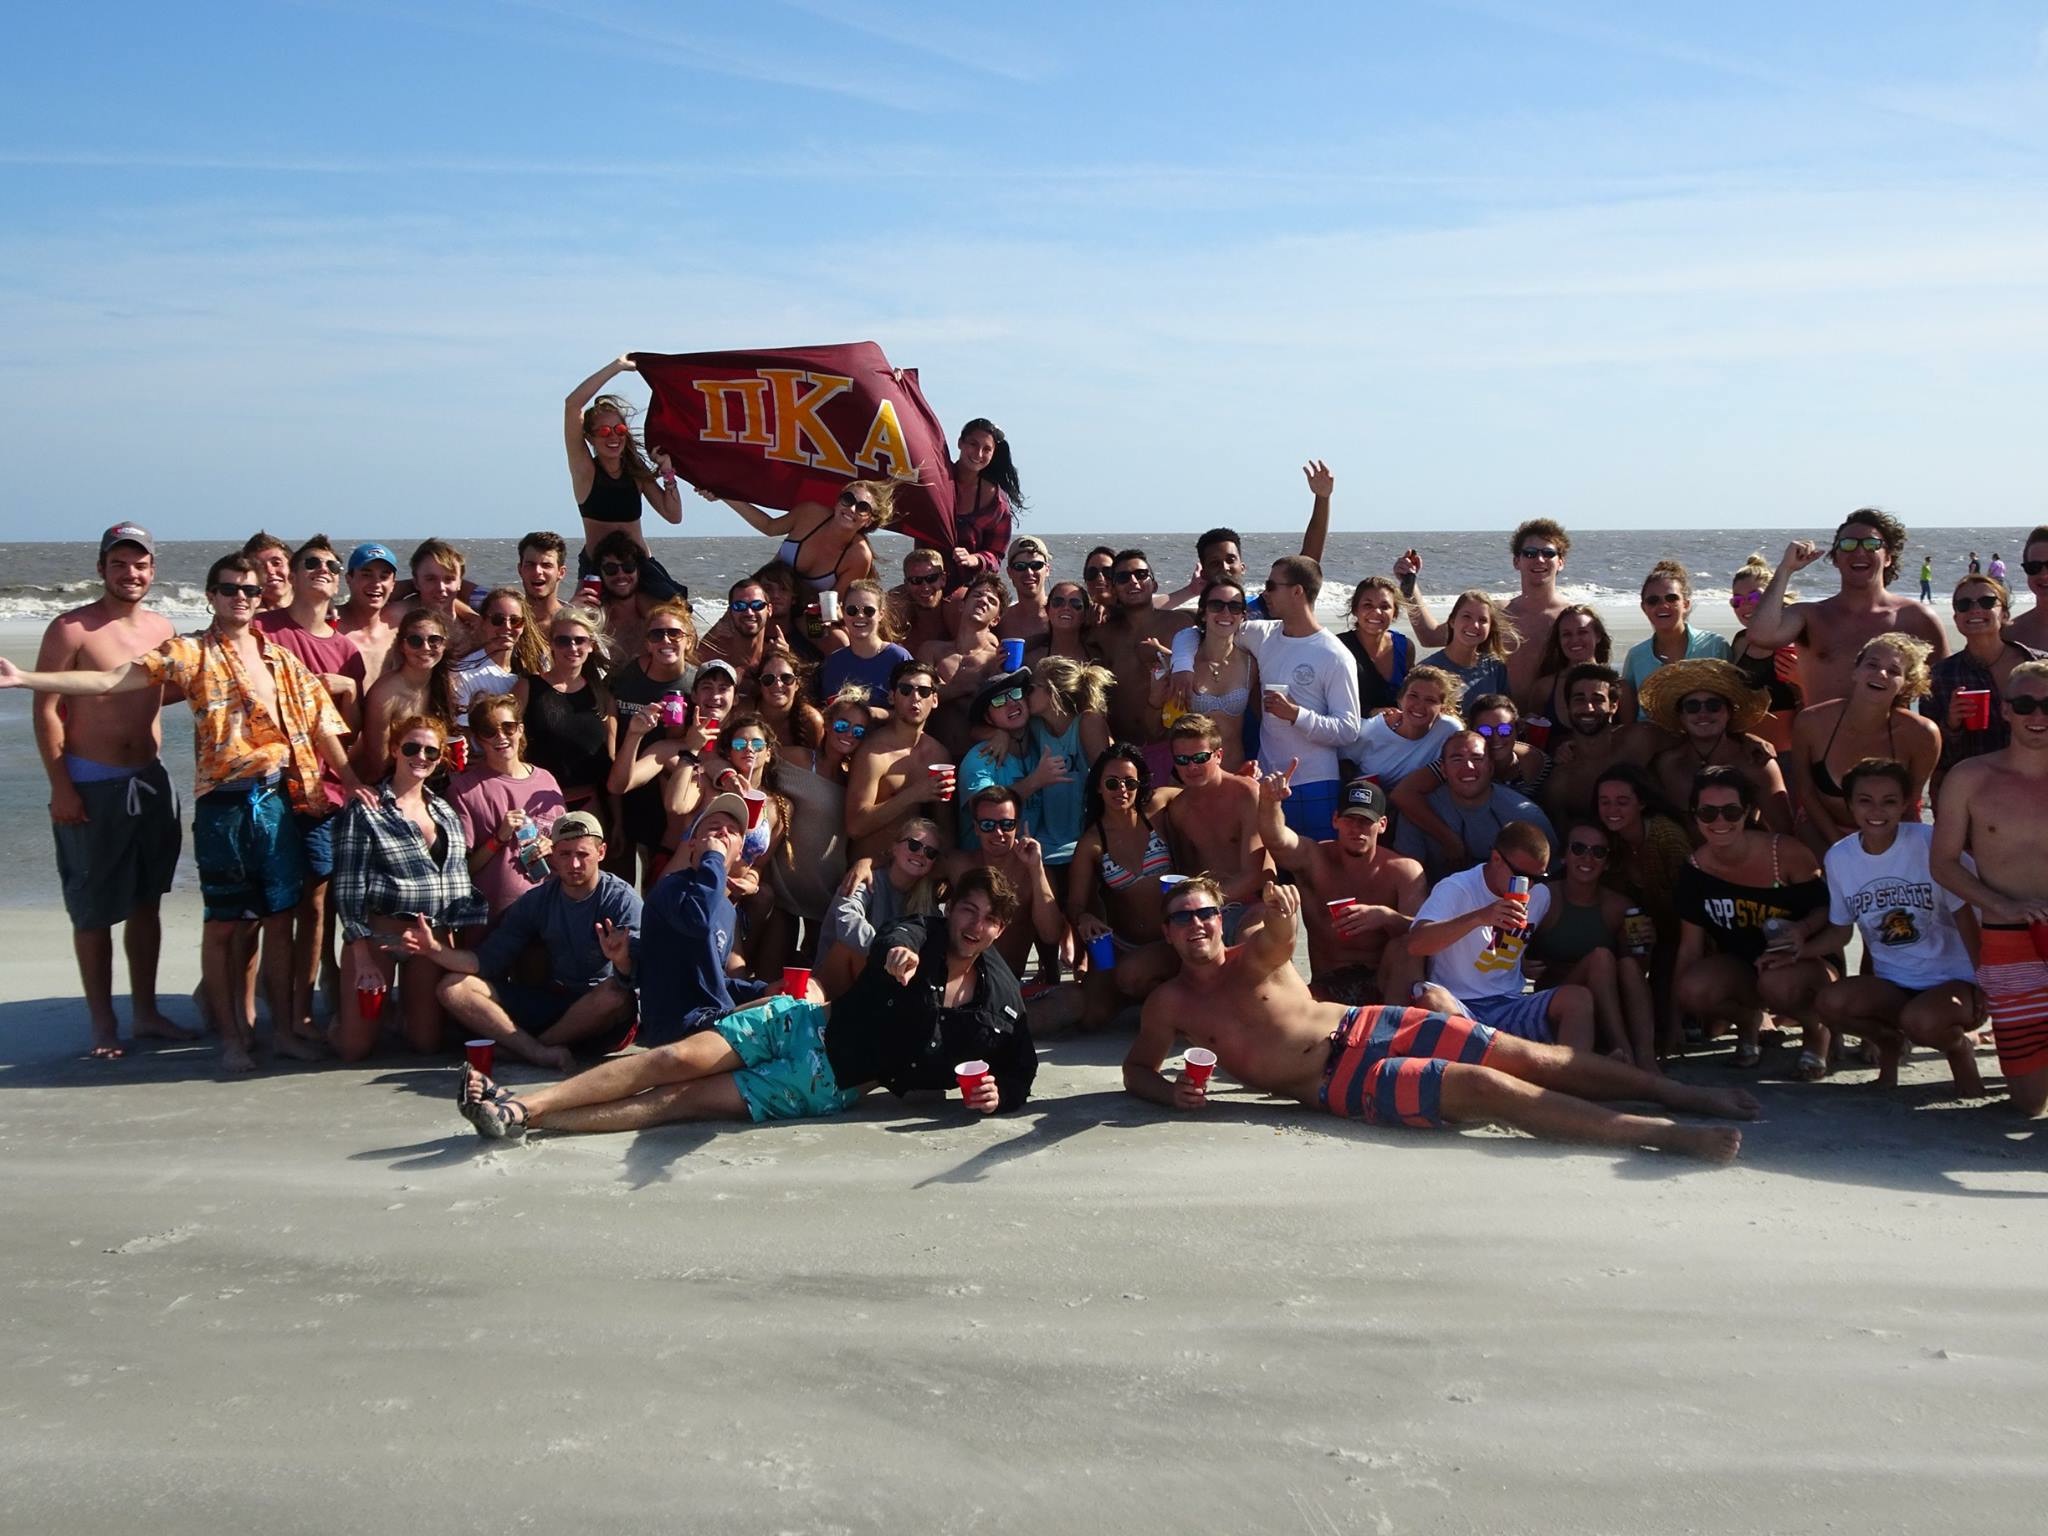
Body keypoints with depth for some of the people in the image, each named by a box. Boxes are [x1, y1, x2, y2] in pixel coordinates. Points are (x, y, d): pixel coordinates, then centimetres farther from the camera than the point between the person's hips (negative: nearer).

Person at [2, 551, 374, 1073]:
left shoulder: (281, 658, 10)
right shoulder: (190, 653, -2)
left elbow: (318, 721, 11)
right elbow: (111, 680, -8)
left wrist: (351, 778, 2)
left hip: (278, 799, 3)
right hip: (223, 804, -3)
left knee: (279, 920, 8)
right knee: (223, 925, 3)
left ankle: (283, 1028, 19)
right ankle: (231, 1037, 14)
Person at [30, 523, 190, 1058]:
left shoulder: (162, 629, 7)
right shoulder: (71, 629, -10)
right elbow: (46, 711, -12)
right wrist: (60, 787, -16)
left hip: (151, 781, 6)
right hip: (91, 787, -6)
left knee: (146, 901, 12)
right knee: (94, 910, 3)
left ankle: (146, 1012, 23)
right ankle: (102, 1024, 12)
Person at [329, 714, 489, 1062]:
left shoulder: (446, 813, 11)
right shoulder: (365, 810, -6)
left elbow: (460, 883, 14)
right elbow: (349, 886, -9)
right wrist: (362, 955, -14)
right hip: (378, 932, -4)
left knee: (427, 1043, 5)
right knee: (355, 1048, -3)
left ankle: (405, 1013, 38)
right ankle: (342, 1020, 31)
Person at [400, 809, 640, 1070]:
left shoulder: (622, 899, -9)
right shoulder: (537, 901, 8)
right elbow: (488, 960, 2)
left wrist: (621, 958, -47)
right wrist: (435, 949, -15)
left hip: (600, 1014, -5)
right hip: (551, 1004, 5)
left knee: (617, 993, -41)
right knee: (453, 988, -9)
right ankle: (542, 1053, -30)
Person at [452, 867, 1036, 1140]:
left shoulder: (1000, 998, 3)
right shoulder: (920, 934, -1)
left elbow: (1021, 1071, 10)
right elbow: (891, 940, -24)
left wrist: (997, 1095, -15)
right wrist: (896, 956, -50)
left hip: (831, 1090, -1)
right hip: (805, 1027, 1)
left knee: (686, 1099, -14)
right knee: (678, 1058, -18)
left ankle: (520, 1119, -20)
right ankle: (520, 1104, -17)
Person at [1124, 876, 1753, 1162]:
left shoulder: (1254, 954, 4)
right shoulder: (1171, 1004, 4)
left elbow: (1280, 941, -19)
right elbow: (1137, 1069, 12)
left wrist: (1282, 921, -46)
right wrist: (1173, 1093, -13)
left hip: (1370, 1025, 3)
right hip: (1342, 1087, -3)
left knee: (1532, 1057, -9)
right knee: (1485, 1086, -23)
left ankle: (1683, 1094, -1)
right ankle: (1666, 1135, -28)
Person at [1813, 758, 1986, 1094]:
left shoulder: (1931, 845, -13)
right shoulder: (1838, 858, -1)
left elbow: (1965, 917, -8)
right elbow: (1840, 930, 9)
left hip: (1954, 978, -4)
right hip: (1892, 983, 4)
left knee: (1920, 1021, -36)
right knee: (1829, 1003, -26)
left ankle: (1959, 1046, 3)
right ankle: (1889, 1041, 9)